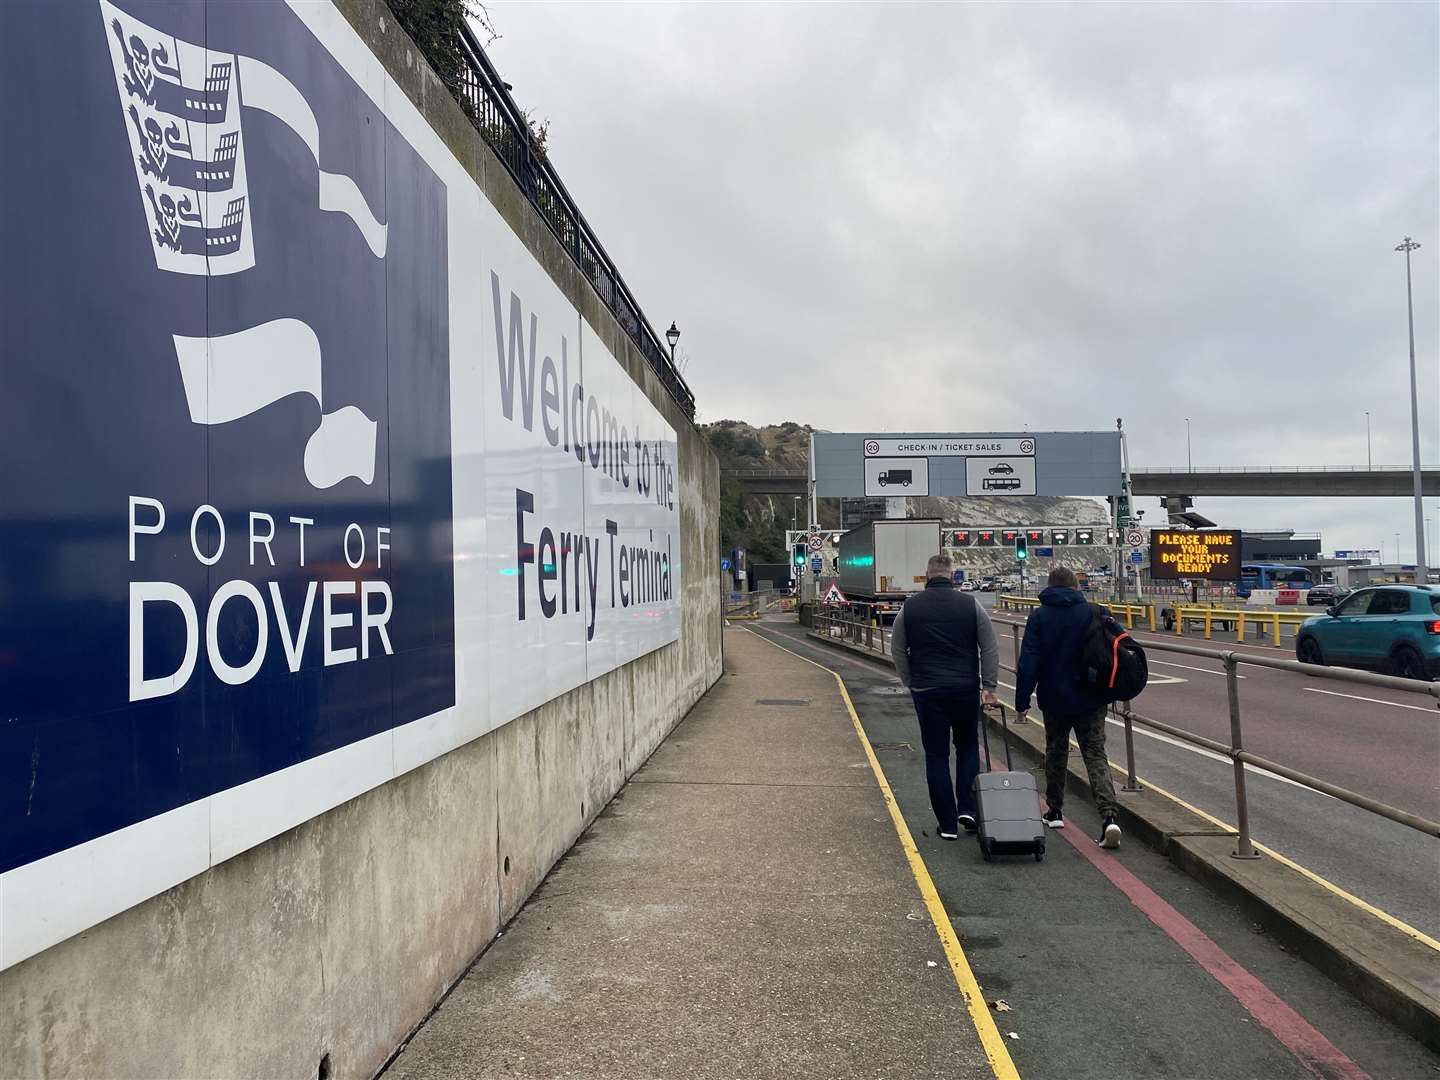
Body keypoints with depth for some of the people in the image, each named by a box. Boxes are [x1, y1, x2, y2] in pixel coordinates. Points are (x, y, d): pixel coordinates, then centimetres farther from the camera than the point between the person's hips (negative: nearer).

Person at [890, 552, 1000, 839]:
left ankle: (947, 824, 9)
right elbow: (990, 649, -1)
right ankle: (967, 809, 10)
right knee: (968, 746, 20)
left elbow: (898, 651, 5)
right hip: (966, 689, 1)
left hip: (927, 691, 0)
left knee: (936, 756, 7)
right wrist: (989, 686, 4)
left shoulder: (909, 608, 0)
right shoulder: (971, 605, -1)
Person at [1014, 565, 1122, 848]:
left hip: (1054, 700, 0)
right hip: (1091, 701, 1)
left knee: (1056, 753, 17)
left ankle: (1054, 812, 26)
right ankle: (1109, 817, -15)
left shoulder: (1038, 617, -6)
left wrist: (1022, 700, -7)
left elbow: (1029, 662, -11)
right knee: (1096, 756, 1)